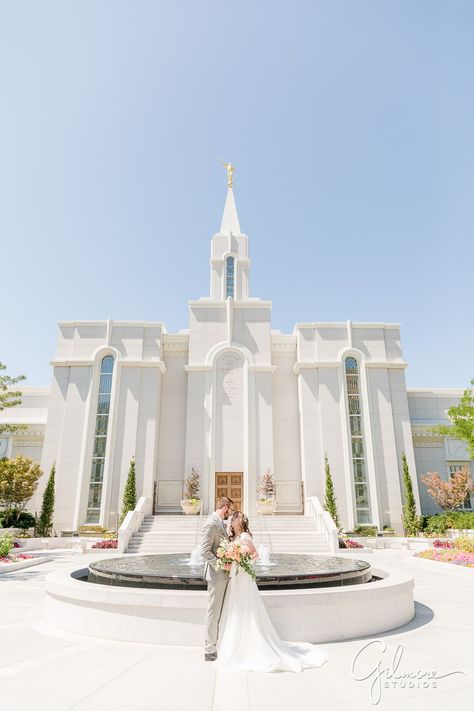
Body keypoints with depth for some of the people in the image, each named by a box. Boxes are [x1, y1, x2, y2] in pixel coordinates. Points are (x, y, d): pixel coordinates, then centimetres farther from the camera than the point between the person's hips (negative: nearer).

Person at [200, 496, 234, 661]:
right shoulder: (211, 524, -19)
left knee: (218, 612, 17)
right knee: (213, 612, 1)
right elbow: (205, 551, -22)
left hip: (223, 574, 9)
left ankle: (214, 645, 27)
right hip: (216, 574, -9)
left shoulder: (220, 523, 10)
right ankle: (210, 651, 12)